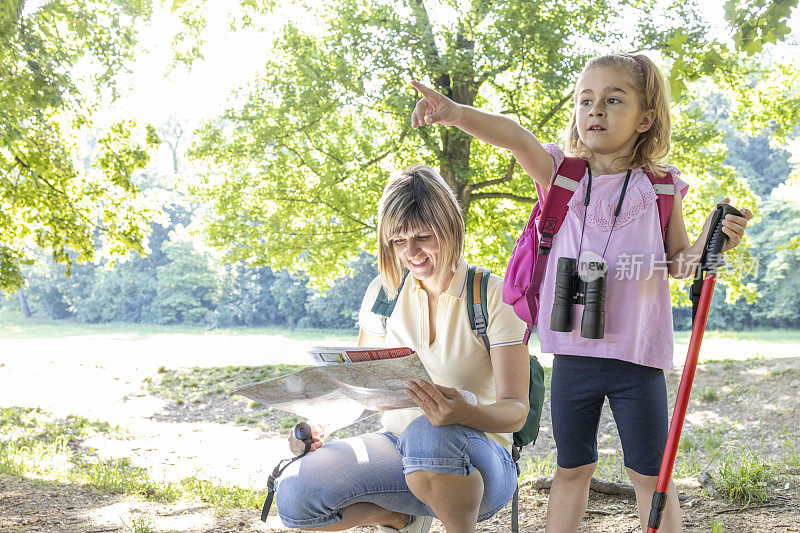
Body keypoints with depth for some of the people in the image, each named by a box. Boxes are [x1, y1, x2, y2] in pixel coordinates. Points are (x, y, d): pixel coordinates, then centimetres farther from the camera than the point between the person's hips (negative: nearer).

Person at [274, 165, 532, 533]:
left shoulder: (493, 296, -8)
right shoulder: (385, 291, 5)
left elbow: (515, 410, -13)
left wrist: (465, 413, -36)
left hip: (477, 457, -4)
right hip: (397, 446, 4)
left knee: (428, 434, -40)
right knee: (292, 496, -22)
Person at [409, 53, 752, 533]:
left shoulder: (660, 186, 0)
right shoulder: (561, 175, 0)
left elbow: (678, 262, 8)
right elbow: (515, 136, -19)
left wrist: (710, 242, -13)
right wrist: (457, 112, -35)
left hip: (637, 356, -1)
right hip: (573, 354, 1)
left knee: (650, 474, 8)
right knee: (572, 469, 16)